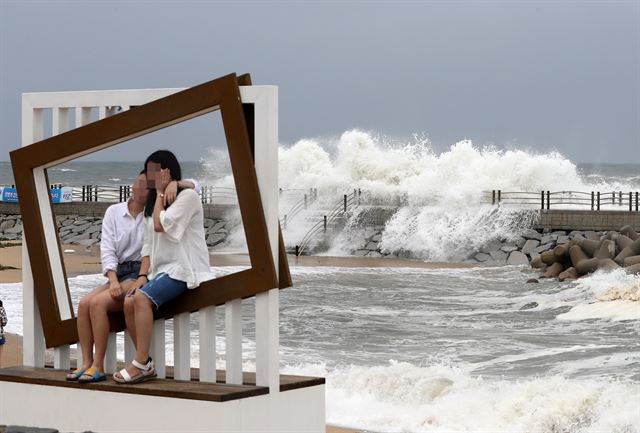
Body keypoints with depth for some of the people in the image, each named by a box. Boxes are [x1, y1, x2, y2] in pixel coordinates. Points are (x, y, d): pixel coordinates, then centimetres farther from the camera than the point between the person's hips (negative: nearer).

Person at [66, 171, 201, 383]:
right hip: (119, 273, 5)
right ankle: (86, 364, -17)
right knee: (84, 303, -19)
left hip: (143, 276, -5)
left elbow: (194, 186, -3)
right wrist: (113, 281, -14)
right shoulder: (114, 211, 10)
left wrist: (174, 184, -25)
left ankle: (98, 367, -23)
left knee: (98, 303, -25)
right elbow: (107, 250, 1)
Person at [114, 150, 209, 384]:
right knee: (129, 302, -17)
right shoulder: (152, 204, 21)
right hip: (161, 269, 8)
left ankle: (141, 364, -29)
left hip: (183, 269, -8)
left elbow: (161, 225, -17)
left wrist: (161, 192, -5)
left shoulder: (187, 196, -4)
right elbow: (148, 245, 14)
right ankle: (146, 364, -13)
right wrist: (143, 276, -1)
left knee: (142, 298, -29)